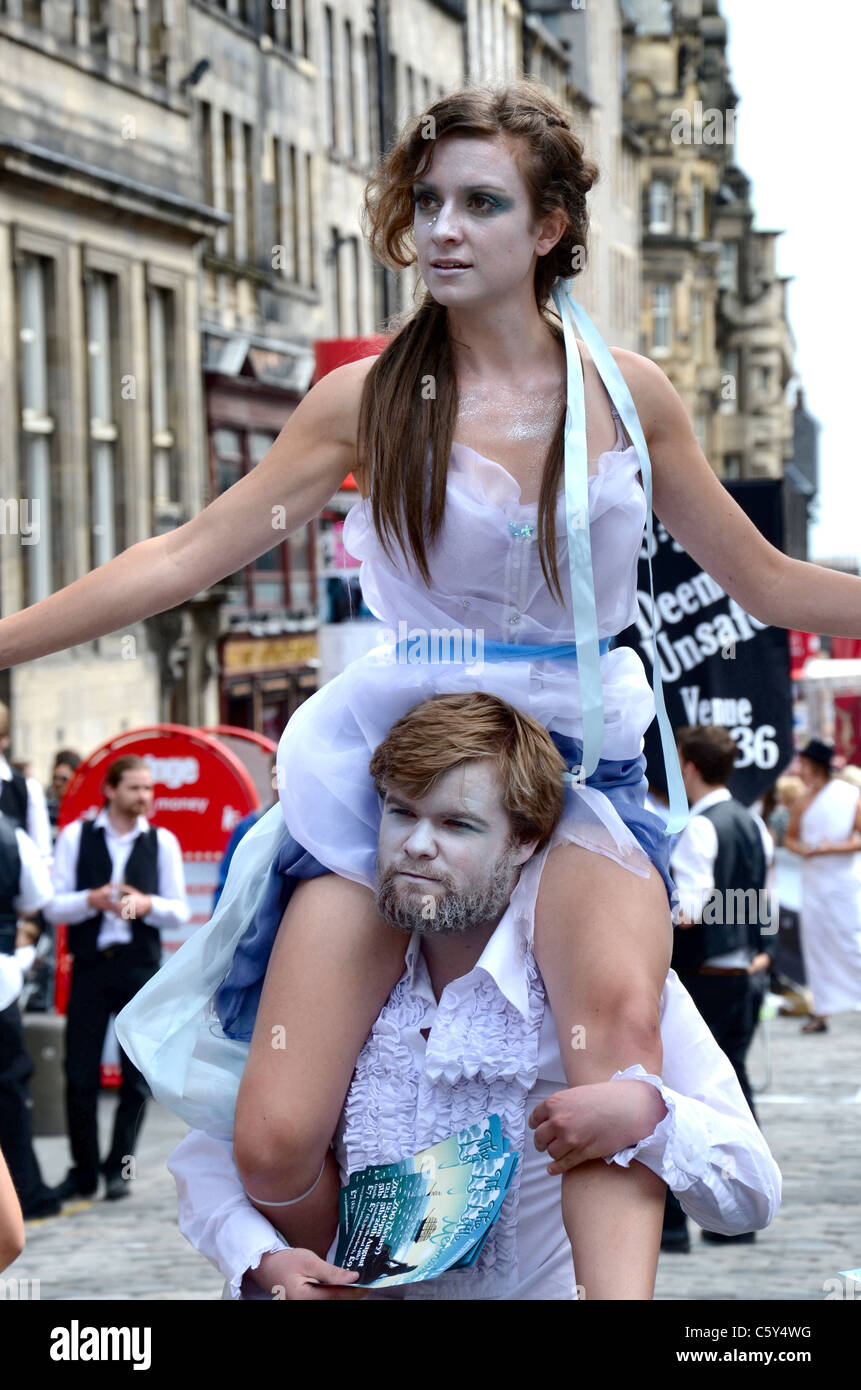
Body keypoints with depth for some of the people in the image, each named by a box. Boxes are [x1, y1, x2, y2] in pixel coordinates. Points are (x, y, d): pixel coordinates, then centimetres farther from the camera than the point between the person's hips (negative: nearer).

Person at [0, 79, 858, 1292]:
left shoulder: (627, 393, 4)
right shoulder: (370, 399, 1)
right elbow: (186, 557, 3)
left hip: (582, 759, 0)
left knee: (620, 1007, -35)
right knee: (280, 1142, -12)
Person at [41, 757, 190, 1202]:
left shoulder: (162, 842, 7)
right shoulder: (76, 836, 4)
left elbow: (180, 911, 6)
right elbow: (54, 905, 1)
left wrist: (147, 904, -14)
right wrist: (93, 899, -17)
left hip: (140, 966, 1)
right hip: (90, 965, -1)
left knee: (137, 1074, 0)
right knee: (80, 1073, -1)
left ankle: (119, 1169, 10)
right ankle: (83, 1170, 12)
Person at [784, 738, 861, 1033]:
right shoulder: (803, 802, 8)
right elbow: (790, 837, 18)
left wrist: (832, 848, -21)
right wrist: (802, 848, -4)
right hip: (813, 883, 6)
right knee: (815, 944, 5)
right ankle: (822, 1012, 11)